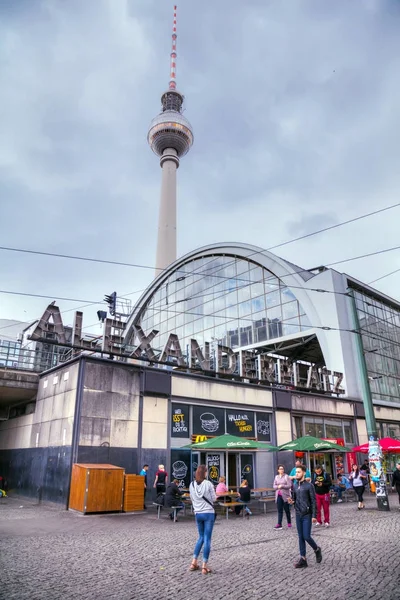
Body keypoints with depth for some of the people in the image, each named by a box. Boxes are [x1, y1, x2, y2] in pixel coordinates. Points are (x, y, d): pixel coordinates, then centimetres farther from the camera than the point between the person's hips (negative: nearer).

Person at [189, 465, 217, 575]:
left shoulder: (192, 485, -2)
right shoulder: (208, 484, -14)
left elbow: (192, 499, 8)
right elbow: (214, 498, -7)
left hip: (198, 514, 5)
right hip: (209, 513, -4)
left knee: (201, 537, 20)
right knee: (207, 539, 3)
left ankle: (194, 563, 19)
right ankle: (204, 566, 5)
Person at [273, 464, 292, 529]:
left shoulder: (286, 476, -4)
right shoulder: (276, 477, 10)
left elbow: (289, 485, -11)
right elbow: (274, 486, 9)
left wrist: (282, 486, -18)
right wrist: (278, 487, -11)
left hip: (285, 495, -4)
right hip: (278, 495, 4)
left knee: (287, 510, 7)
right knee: (279, 510, 1)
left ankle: (289, 523, 23)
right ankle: (279, 524, 0)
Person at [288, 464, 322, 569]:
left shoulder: (309, 485, -10)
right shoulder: (295, 486, 7)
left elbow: (313, 501, -9)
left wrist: (314, 516, -12)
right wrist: (292, 501, -6)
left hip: (307, 515, -5)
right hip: (298, 515, 5)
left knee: (306, 536, -5)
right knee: (301, 537, 8)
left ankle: (317, 550, 23)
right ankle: (303, 559, 16)